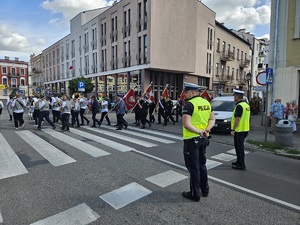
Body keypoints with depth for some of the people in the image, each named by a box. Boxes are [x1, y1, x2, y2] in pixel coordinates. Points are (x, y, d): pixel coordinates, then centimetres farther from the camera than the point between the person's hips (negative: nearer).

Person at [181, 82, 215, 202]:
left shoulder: (189, 104, -17)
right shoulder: (206, 102, 7)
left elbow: (186, 124, -26)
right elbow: (212, 119, 9)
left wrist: (200, 132, -23)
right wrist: (207, 130, -6)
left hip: (192, 139, -8)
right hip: (203, 139, 8)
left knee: (193, 167, 5)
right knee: (202, 164, 21)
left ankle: (195, 194, 18)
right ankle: (205, 190, 33)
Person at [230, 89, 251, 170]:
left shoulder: (239, 106, -19)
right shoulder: (246, 105, 12)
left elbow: (237, 119, -24)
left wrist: (233, 129, -20)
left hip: (239, 130, -10)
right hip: (245, 129, 10)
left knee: (239, 147, -2)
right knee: (240, 146, 20)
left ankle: (241, 165, 5)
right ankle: (239, 161, 32)